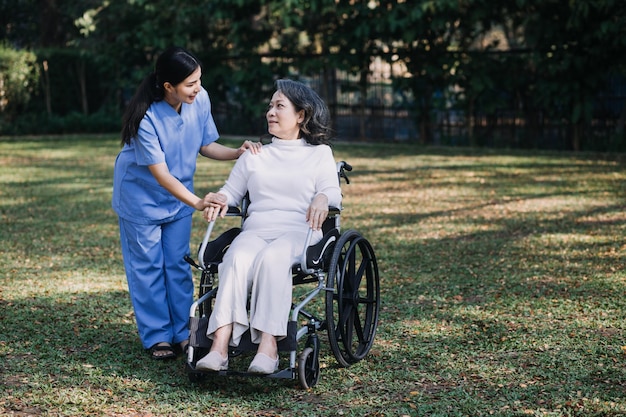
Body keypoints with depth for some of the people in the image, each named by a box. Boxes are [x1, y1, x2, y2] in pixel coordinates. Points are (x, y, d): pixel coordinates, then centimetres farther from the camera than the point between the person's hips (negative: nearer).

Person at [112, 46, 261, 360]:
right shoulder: (146, 118, -32)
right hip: (141, 195, -4)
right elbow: (161, 174, -30)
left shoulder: (200, 100, -17)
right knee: (148, 265, 4)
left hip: (178, 194, 5)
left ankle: (184, 332, 17)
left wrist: (238, 153, -18)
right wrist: (197, 202, -39)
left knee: (178, 264, 9)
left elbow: (205, 146, -2)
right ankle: (156, 337, 15)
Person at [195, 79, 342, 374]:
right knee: (238, 259, -34)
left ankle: (268, 346, -45)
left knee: (272, 258, -38)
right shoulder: (254, 156, 29)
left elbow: (333, 192, 5)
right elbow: (232, 192, 23)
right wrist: (220, 200, -1)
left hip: (299, 231, -2)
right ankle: (219, 347, -46)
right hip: (255, 229, 3)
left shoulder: (319, 153, 19)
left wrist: (322, 199, -19)